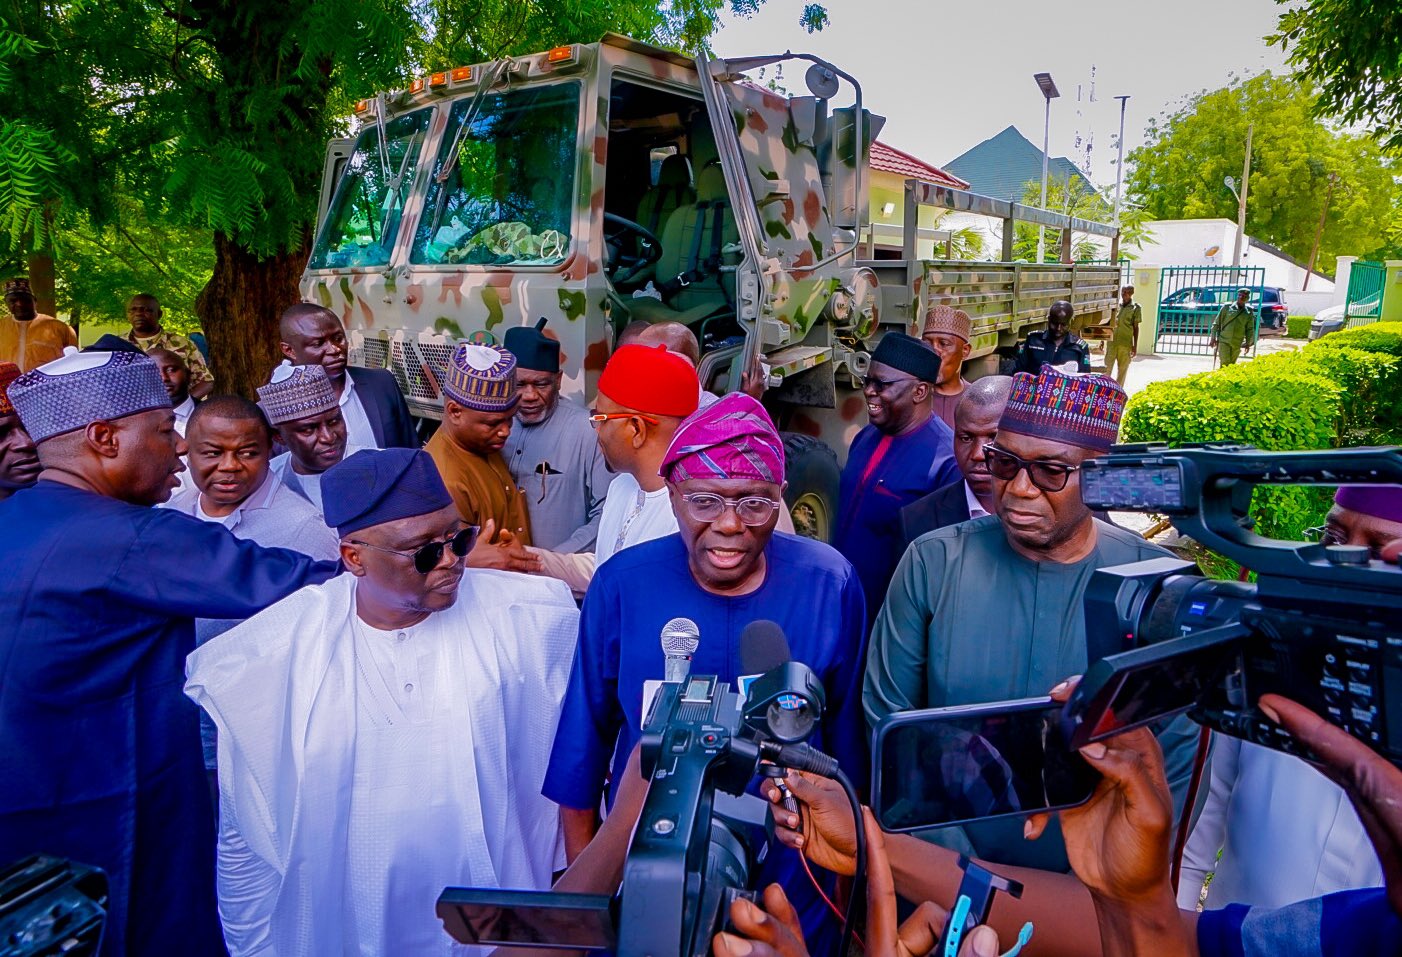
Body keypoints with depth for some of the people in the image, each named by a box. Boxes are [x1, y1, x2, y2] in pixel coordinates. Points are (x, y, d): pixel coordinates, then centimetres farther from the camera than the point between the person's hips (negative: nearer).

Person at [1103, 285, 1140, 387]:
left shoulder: (1135, 308, 0)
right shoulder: (1116, 305, 6)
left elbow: (1136, 327, 2)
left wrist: (1135, 346, -1)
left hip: (1126, 343, -2)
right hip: (1112, 341, 2)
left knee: (1123, 369, 5)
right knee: (1107, 367, -1)